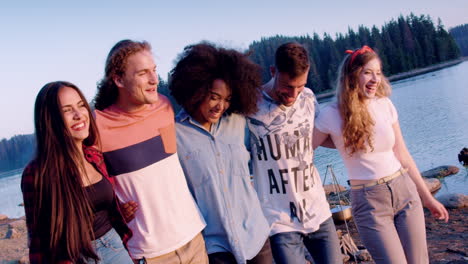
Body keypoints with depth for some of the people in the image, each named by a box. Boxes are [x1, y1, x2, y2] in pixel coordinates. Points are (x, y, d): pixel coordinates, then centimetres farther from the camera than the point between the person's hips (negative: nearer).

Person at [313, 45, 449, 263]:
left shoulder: (385, 105, 2)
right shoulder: (331, 115, -9)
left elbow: (402, 155, 9)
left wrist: (427, 197, 14)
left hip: (405, 190, 4)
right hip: (368, 201, -4)